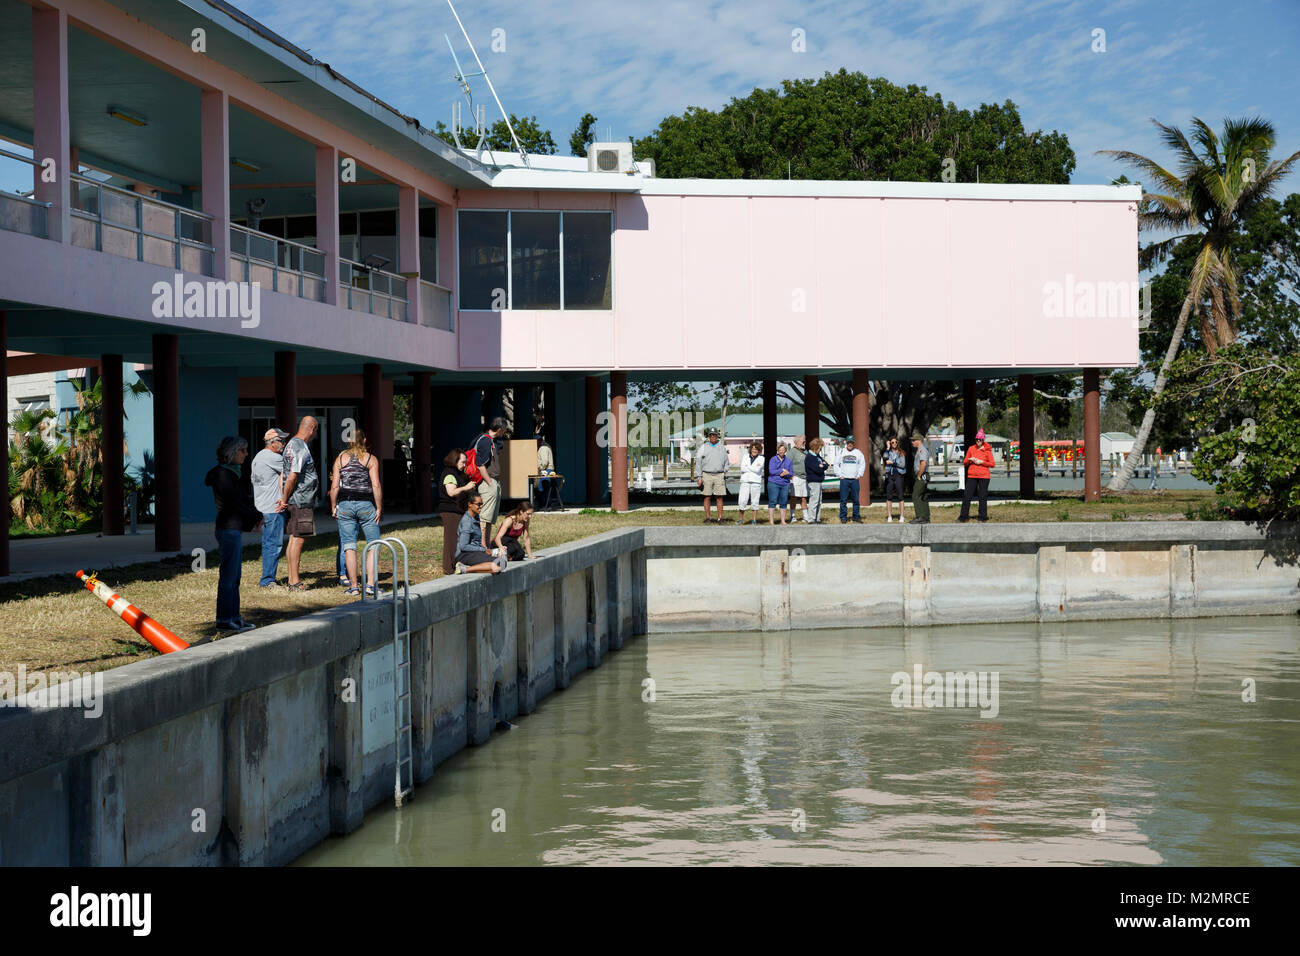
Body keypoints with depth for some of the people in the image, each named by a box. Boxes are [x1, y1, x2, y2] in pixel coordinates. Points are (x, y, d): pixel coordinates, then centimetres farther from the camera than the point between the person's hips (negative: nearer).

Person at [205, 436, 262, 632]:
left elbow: (242, 500, 18)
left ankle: (233, 616, 18)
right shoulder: (222, 474, -14)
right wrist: (257, 515, -4)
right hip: (229, 529, -10)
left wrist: (255, 517, 1)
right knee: (228, 576, -6)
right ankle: (224, 619, -2)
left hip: (234, 530, 10)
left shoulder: (230, 472, 15)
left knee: (234, 577, 13)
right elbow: (235, 504, -17)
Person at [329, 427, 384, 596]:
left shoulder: (340, 458, 6)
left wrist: (333, 507, 9)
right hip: (366, 504, -1)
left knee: (349, 546, 4)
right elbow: (376, 485, -8)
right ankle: (371, 583, -7)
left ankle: (354, 586, 4)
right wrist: (379, 508, -3)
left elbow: (334, 486, 0)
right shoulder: (371, 459, 1)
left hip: (345, 505, 2)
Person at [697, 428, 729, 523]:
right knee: (707, 497, -1)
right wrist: (700, 477, 0)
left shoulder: (722, 447, 13)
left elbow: (725, 462, 17)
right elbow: (699, 463, 7)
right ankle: (707, 518, 4)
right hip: (707, 475, -1)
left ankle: (720, 518, 2)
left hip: (719, 475, 1)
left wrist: (725, 474, 5)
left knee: (719, 497, -2)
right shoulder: (704, 448, 8)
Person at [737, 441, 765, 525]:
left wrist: (747, 467, 0)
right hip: (745, 481, 1)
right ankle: (741, 519, 5)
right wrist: (753, 468, -5)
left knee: (755, 502, 1)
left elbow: (757, 470, -8)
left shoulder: (761, 459, 7)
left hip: (756, 482, -1)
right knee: (742, 501, -7)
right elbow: (742, 468, -1)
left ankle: (755, 520, 8)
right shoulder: (745, 457, 13)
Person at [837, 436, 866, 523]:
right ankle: (843, 517, 2)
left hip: (855, 480, 1)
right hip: (844, 479, -1)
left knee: (856, 499, 3)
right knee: (843, 499, -3)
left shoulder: (858, 453, 7)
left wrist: (859, 475, 1)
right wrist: (840, 475, 0)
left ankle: (856, 516, 10)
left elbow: (862, 465, 10)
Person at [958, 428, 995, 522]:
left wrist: (981, 462, -12)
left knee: (983, 497, -1)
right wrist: (970, 460, -8)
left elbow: (992, 464, -2)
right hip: (972, 476, 3)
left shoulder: (987, 450, 1)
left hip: (984, 476, -3)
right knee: (967, 496, -2)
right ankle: (964, 516, 2)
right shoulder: (971, 449, 9)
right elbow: (964, 463, 13)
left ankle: (983, 516, 6)